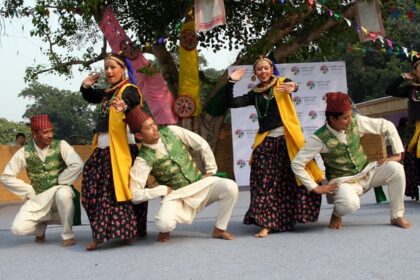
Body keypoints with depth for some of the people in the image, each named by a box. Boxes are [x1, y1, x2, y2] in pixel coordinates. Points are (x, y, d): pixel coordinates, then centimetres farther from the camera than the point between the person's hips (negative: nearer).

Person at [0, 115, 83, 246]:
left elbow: (77, 165, -22)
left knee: (63, 194, -39)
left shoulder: (61, 146, -9)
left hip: (59, 192, -2)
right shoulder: (24, 152, -4)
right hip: (38, 199, 2)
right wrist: (29, 191, -4)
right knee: (18, 228, -19)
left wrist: (60, 182, -15)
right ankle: (41, 227, 18)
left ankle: (67, 235, -15)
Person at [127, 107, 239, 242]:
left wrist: (210, 170, 3)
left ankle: (219, 229, -1)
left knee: (230, 187, -22)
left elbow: (202, 145, 5)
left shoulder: (172, 131, -4)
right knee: (164, 223, -33)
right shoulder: (143, 159, -14)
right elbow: (135, 195, -16)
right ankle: (165, 230, 8)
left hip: (200, 183, 3)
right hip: (176, 195, -3)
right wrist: (162, 190, -15)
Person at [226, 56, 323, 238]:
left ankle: (289, 218, 16)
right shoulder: (254, 94, 14)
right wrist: (231, 82, -1)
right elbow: (232, 103, 9)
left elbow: (292, 86, -17)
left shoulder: (282, 83, 7)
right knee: (265, 184, -5)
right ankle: (266, 224, -4)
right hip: (266, 142, 2)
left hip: (287, 139, -2)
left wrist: (293, 87, -41)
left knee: (294, 180, 1)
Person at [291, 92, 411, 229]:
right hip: (343, 181, -4)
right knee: (350, 204, -37)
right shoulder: (320, 138, -19)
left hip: (366, 172, 5)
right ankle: (337, 214, 4)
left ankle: (397, 216, -1)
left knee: (396, 168, -22)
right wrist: (315, 188, -15)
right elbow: (297, 163, -16)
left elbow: (387, 126, -1)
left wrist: (397, 154, -7)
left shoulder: (356, 122, -10)